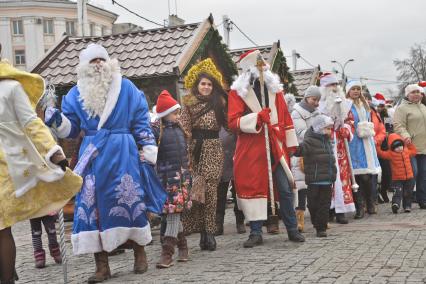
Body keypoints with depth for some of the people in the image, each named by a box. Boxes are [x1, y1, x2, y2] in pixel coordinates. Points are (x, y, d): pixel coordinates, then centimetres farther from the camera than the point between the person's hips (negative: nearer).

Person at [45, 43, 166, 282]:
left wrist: (149, 151, -3)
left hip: (123, 154, -2)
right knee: (91, 205, -3)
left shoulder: (126, 88, 4)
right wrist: (57, 119, -10)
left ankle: (140, 255, 18)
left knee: (130, 202, -1)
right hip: (93, 157, 2)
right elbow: (71, 129, 11)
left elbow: (141, 122, 3)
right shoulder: (76, 94, 10)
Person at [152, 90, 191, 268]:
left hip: (181, 177, 4)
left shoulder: (179, 130, 13)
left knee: (174, 213, -2)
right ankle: (182, 246, 20)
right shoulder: (158, 132, -6)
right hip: (167, 177, -4)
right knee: (172, 214, 2)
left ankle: (167, 253, -1)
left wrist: (188, 176, 22)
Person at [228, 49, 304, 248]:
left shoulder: (274, 88, 11)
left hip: (276, 147, 3)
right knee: (253, 188, 1)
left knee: (285, 189, 4)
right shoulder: (237, 92, -1)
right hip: (252, 150, -3)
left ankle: (292, 229, 17)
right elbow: (233, 122, -8)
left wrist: (291, 144, 9)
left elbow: (286, 117, 13)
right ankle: (256, 233, 10)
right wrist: (257, 117, -20)